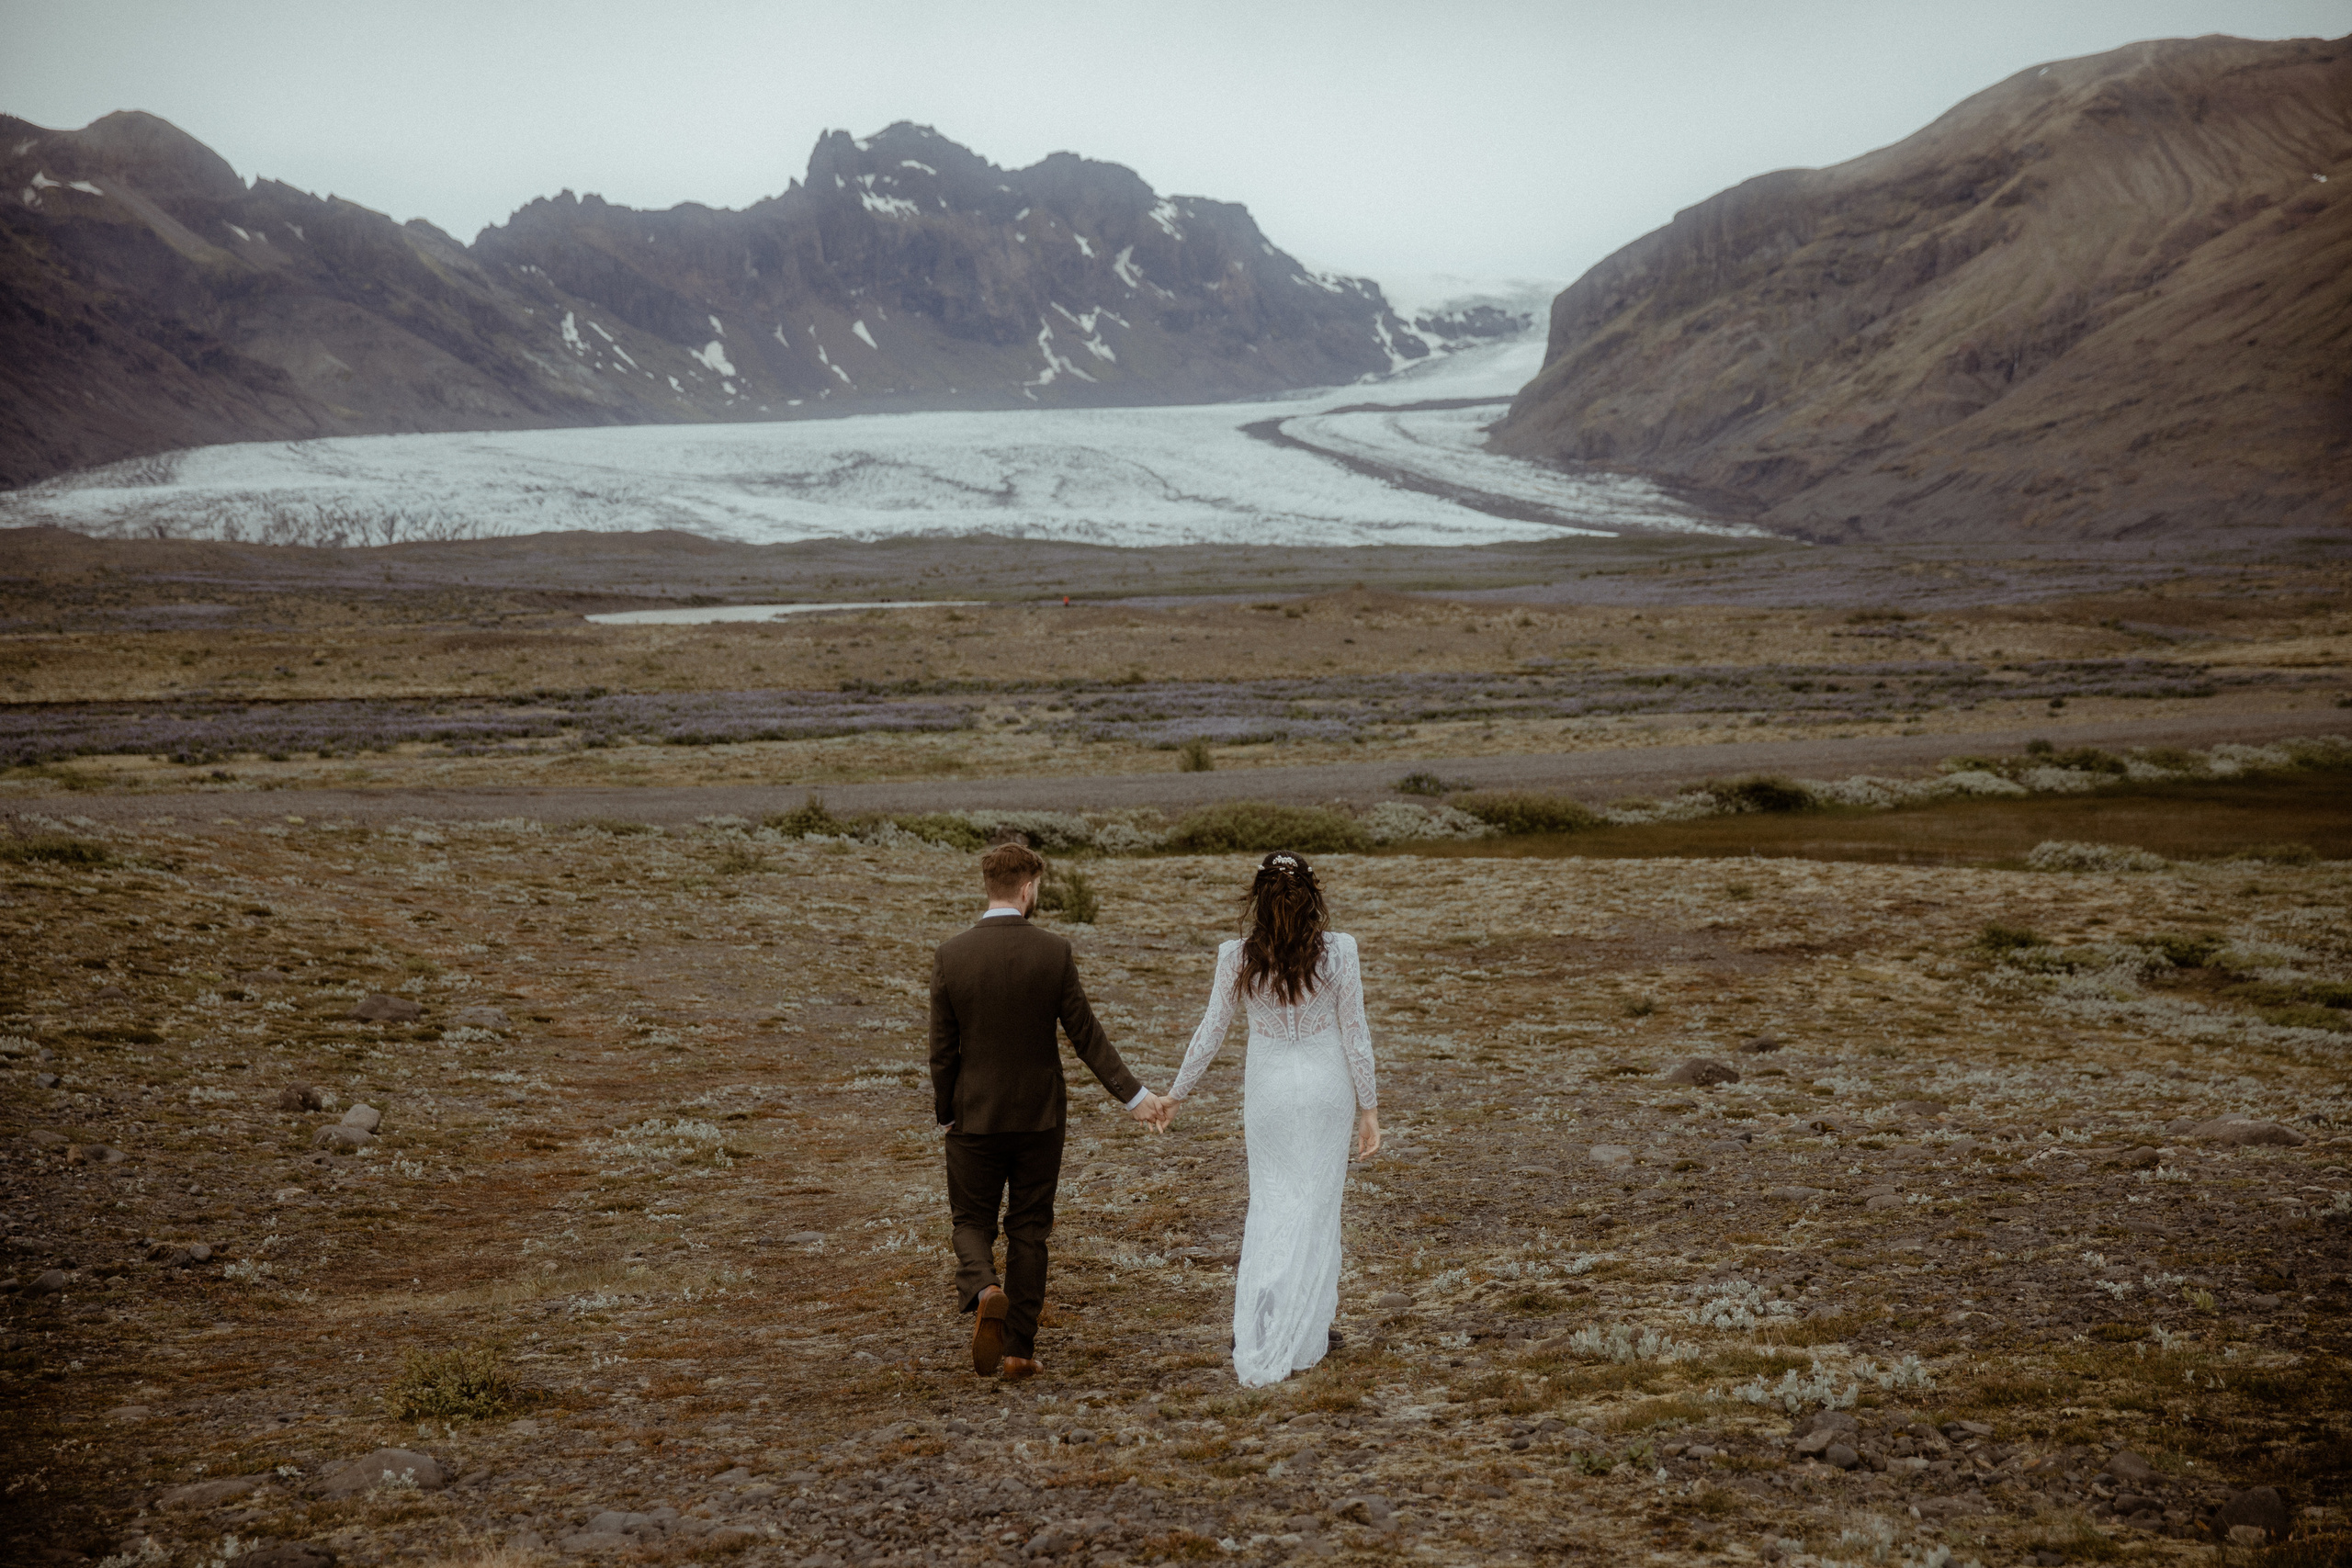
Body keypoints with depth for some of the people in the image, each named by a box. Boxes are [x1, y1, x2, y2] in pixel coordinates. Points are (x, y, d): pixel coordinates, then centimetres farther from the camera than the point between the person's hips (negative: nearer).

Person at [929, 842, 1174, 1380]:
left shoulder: (950, 955, -9)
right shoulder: (1054, 952, -9)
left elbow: (943, 1047, -6)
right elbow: (1086, 1035, -6)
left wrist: (945, 1114, 6)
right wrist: (1135, 1095, 2)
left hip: (975, 1115, -1)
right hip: (1039, 1114, 1)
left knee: (973, 1221, 12)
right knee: (1028, 1230, 11)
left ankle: (984, 1293, -18)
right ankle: (1018, 1350, 14)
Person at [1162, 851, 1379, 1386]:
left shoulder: (1237, 957, -8)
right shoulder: (1338, 951, -11)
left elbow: (1211, 1031, -2)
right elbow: (1355, 1034, -6)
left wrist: (1176, 1093, 10)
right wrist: (1368, 1106, 2)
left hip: (1267, 1091, 1)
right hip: (1326, 1087, -1)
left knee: (1268, 1205, 11)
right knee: (1317, 1207, 10)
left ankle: (1253, 1332, -2)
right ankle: (1304, 1335, 16)